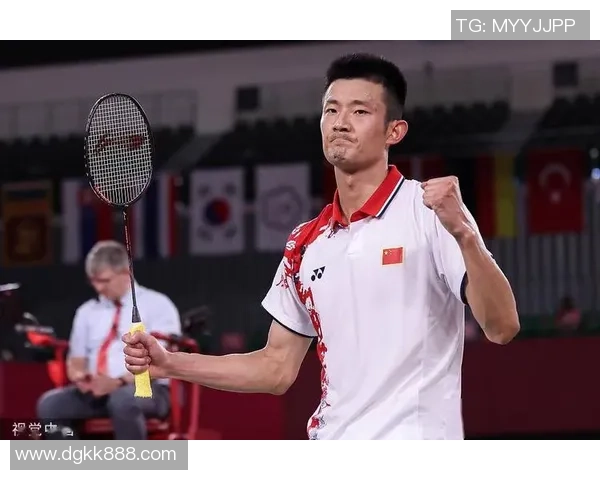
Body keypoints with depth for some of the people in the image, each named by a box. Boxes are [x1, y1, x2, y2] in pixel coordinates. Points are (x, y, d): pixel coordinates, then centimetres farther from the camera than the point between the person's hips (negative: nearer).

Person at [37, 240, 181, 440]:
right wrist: (80, 376, -7)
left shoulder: (157, 305, 2)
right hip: (96, 391, 5)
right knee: (50, 404, -22)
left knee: (122, 400, -40)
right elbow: (76, 361, 19)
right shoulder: (87, 311, 19)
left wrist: (119, 382, -21)